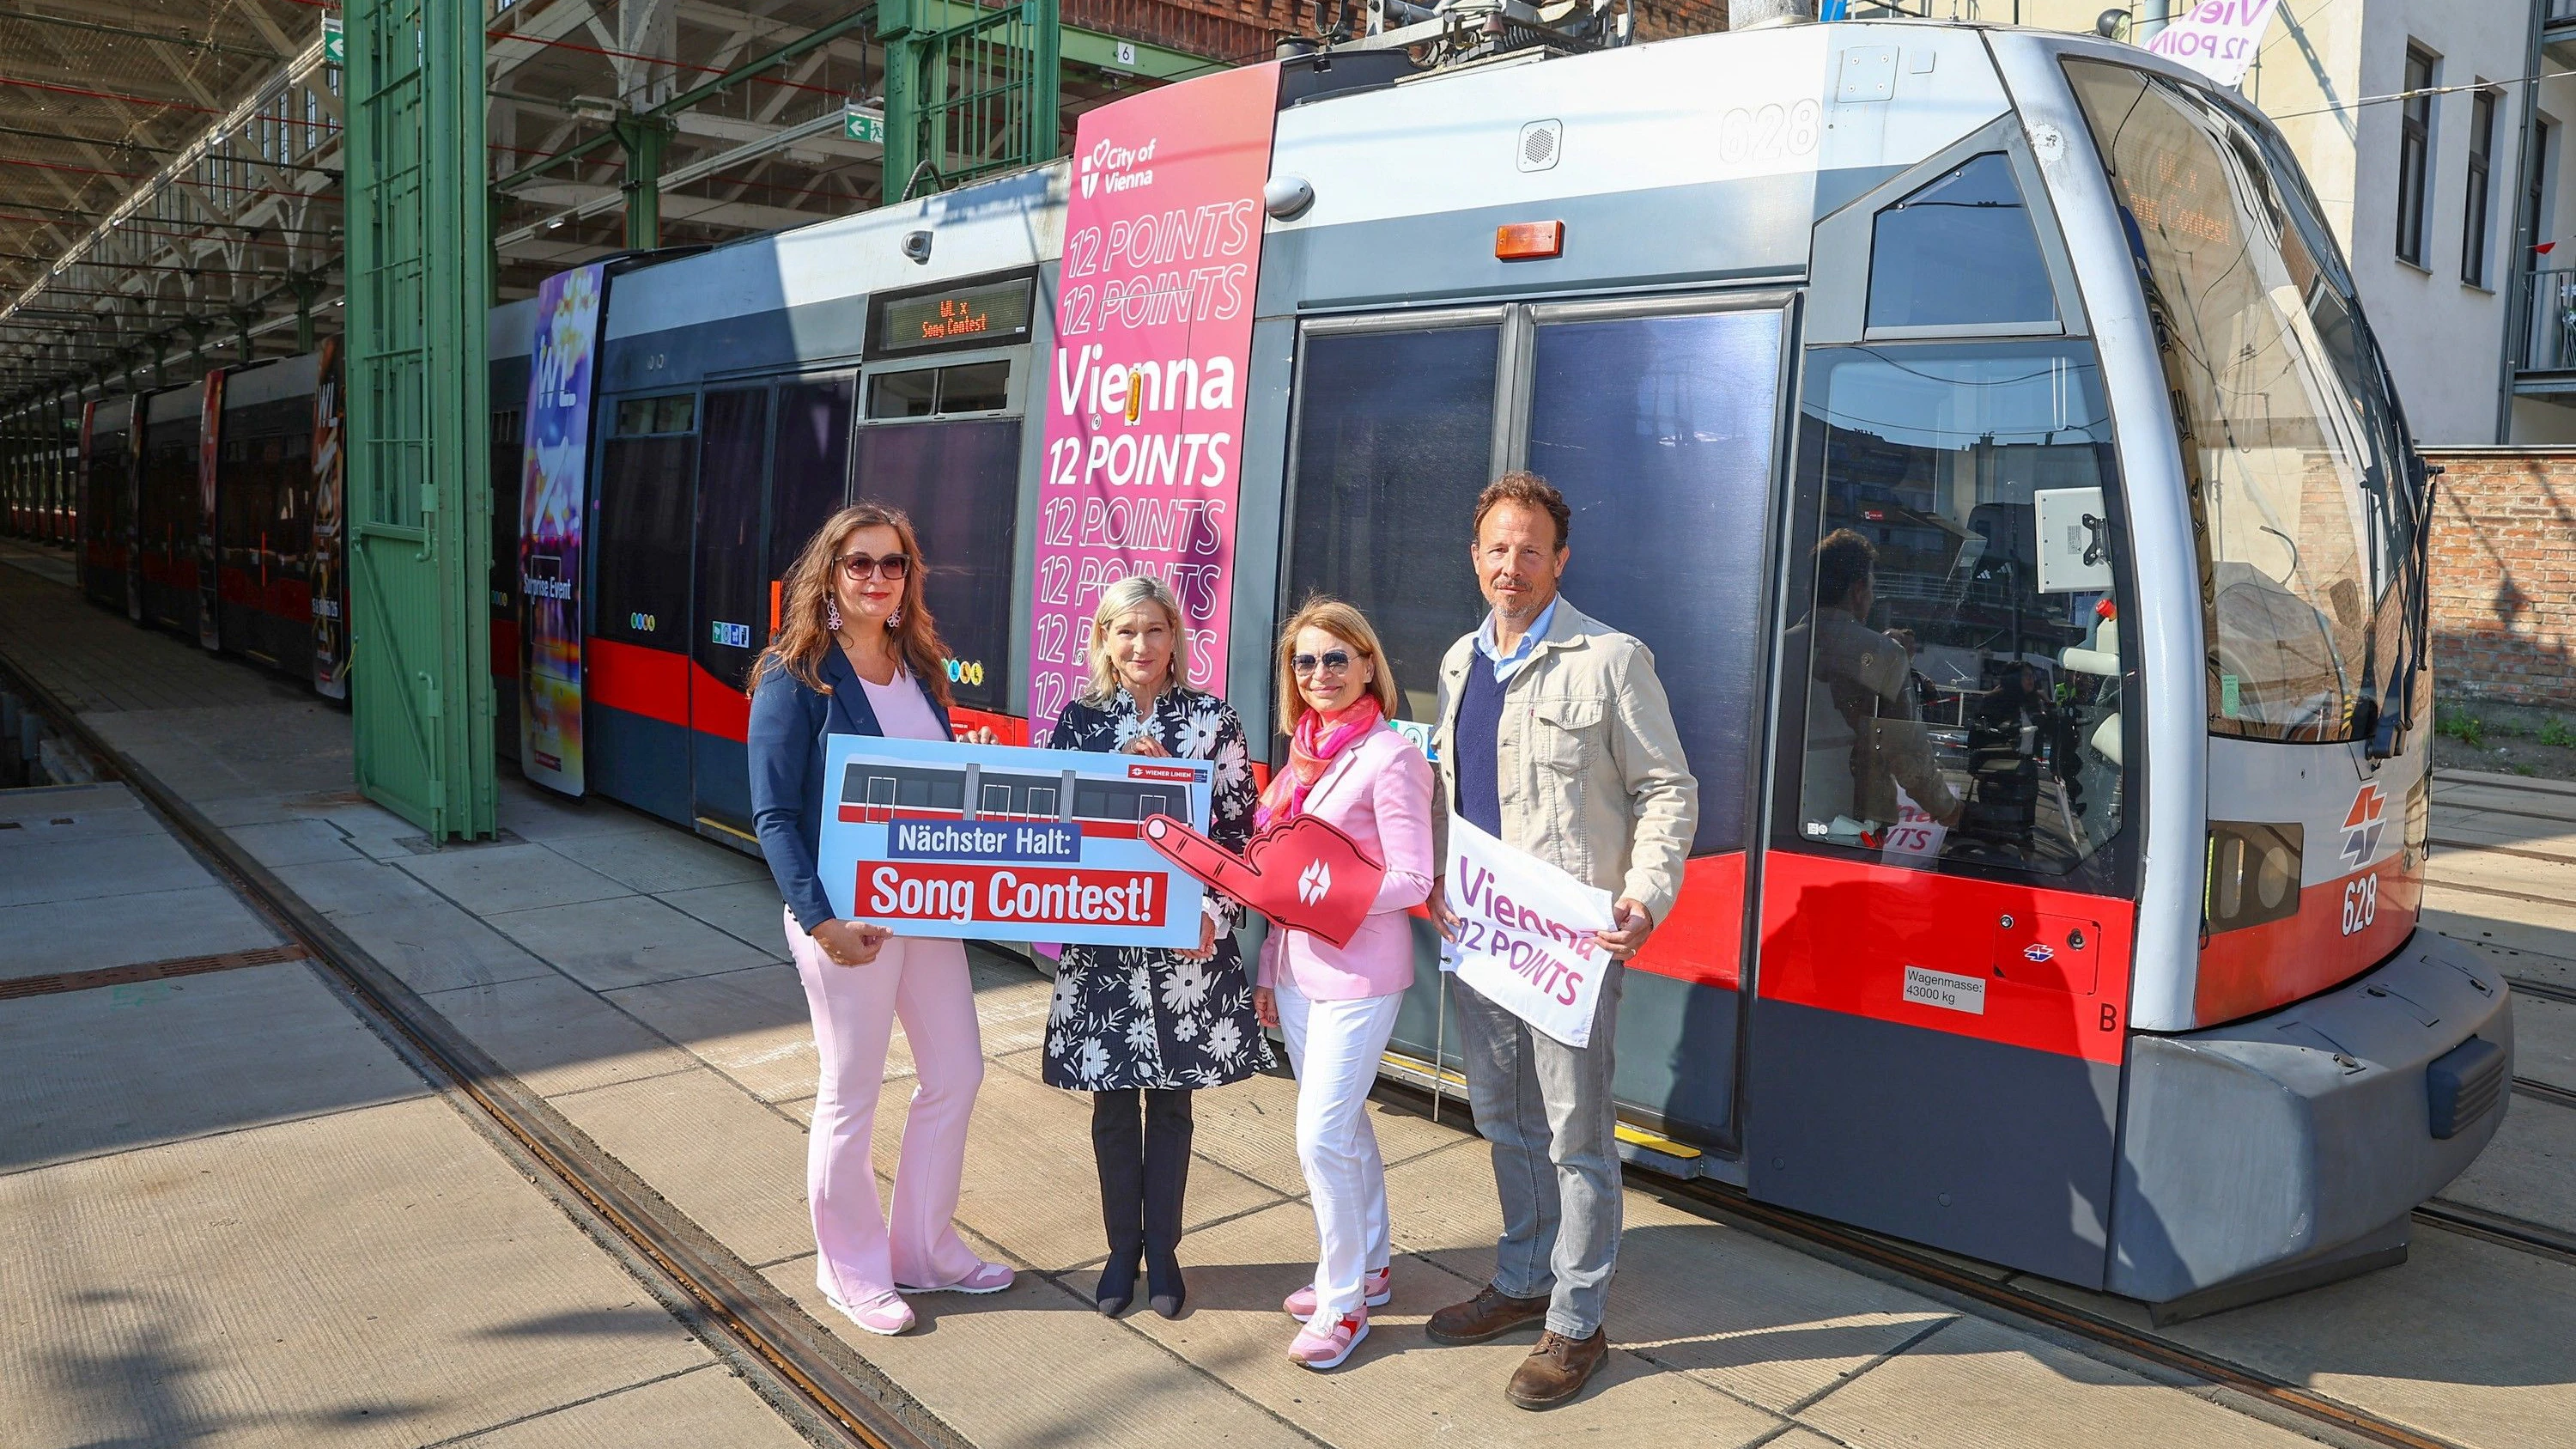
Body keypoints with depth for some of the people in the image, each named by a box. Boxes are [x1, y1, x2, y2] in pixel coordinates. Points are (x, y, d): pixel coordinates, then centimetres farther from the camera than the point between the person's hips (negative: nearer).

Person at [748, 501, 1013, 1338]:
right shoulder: (795, 677, -11)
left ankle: (924, 1250, 32)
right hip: (846, 914, -7)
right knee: (851, 1094, 7)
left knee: (956, 1072, 13)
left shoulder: (921, 670, 8)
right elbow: (774, 816, -15)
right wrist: (820, 919, -23)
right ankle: (851, 1270, 27)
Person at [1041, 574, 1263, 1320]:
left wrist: (1214, 913, -11)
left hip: (1187, 942, -1)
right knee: (1113, 1103, 10)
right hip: (1100, 940, 1)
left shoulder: (1213, 720, -2)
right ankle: (1122, 1248, 27)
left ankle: (1162, 1248, 25)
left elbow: (1239, 829, -1)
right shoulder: (1079, 719, 2)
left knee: (1171, 1101, 9)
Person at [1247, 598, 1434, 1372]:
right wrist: (1268, 969, 16)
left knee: (1322, 1137, -5)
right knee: (1343, 1124, 18)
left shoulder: (1390, 756, -13)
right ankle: (1371, 1267, 34)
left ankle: (1342, 1300, 12)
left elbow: (1412, 880, -16)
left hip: (1359, 974, -8)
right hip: (1299, 970, 8)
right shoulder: (1303, 754, 10)